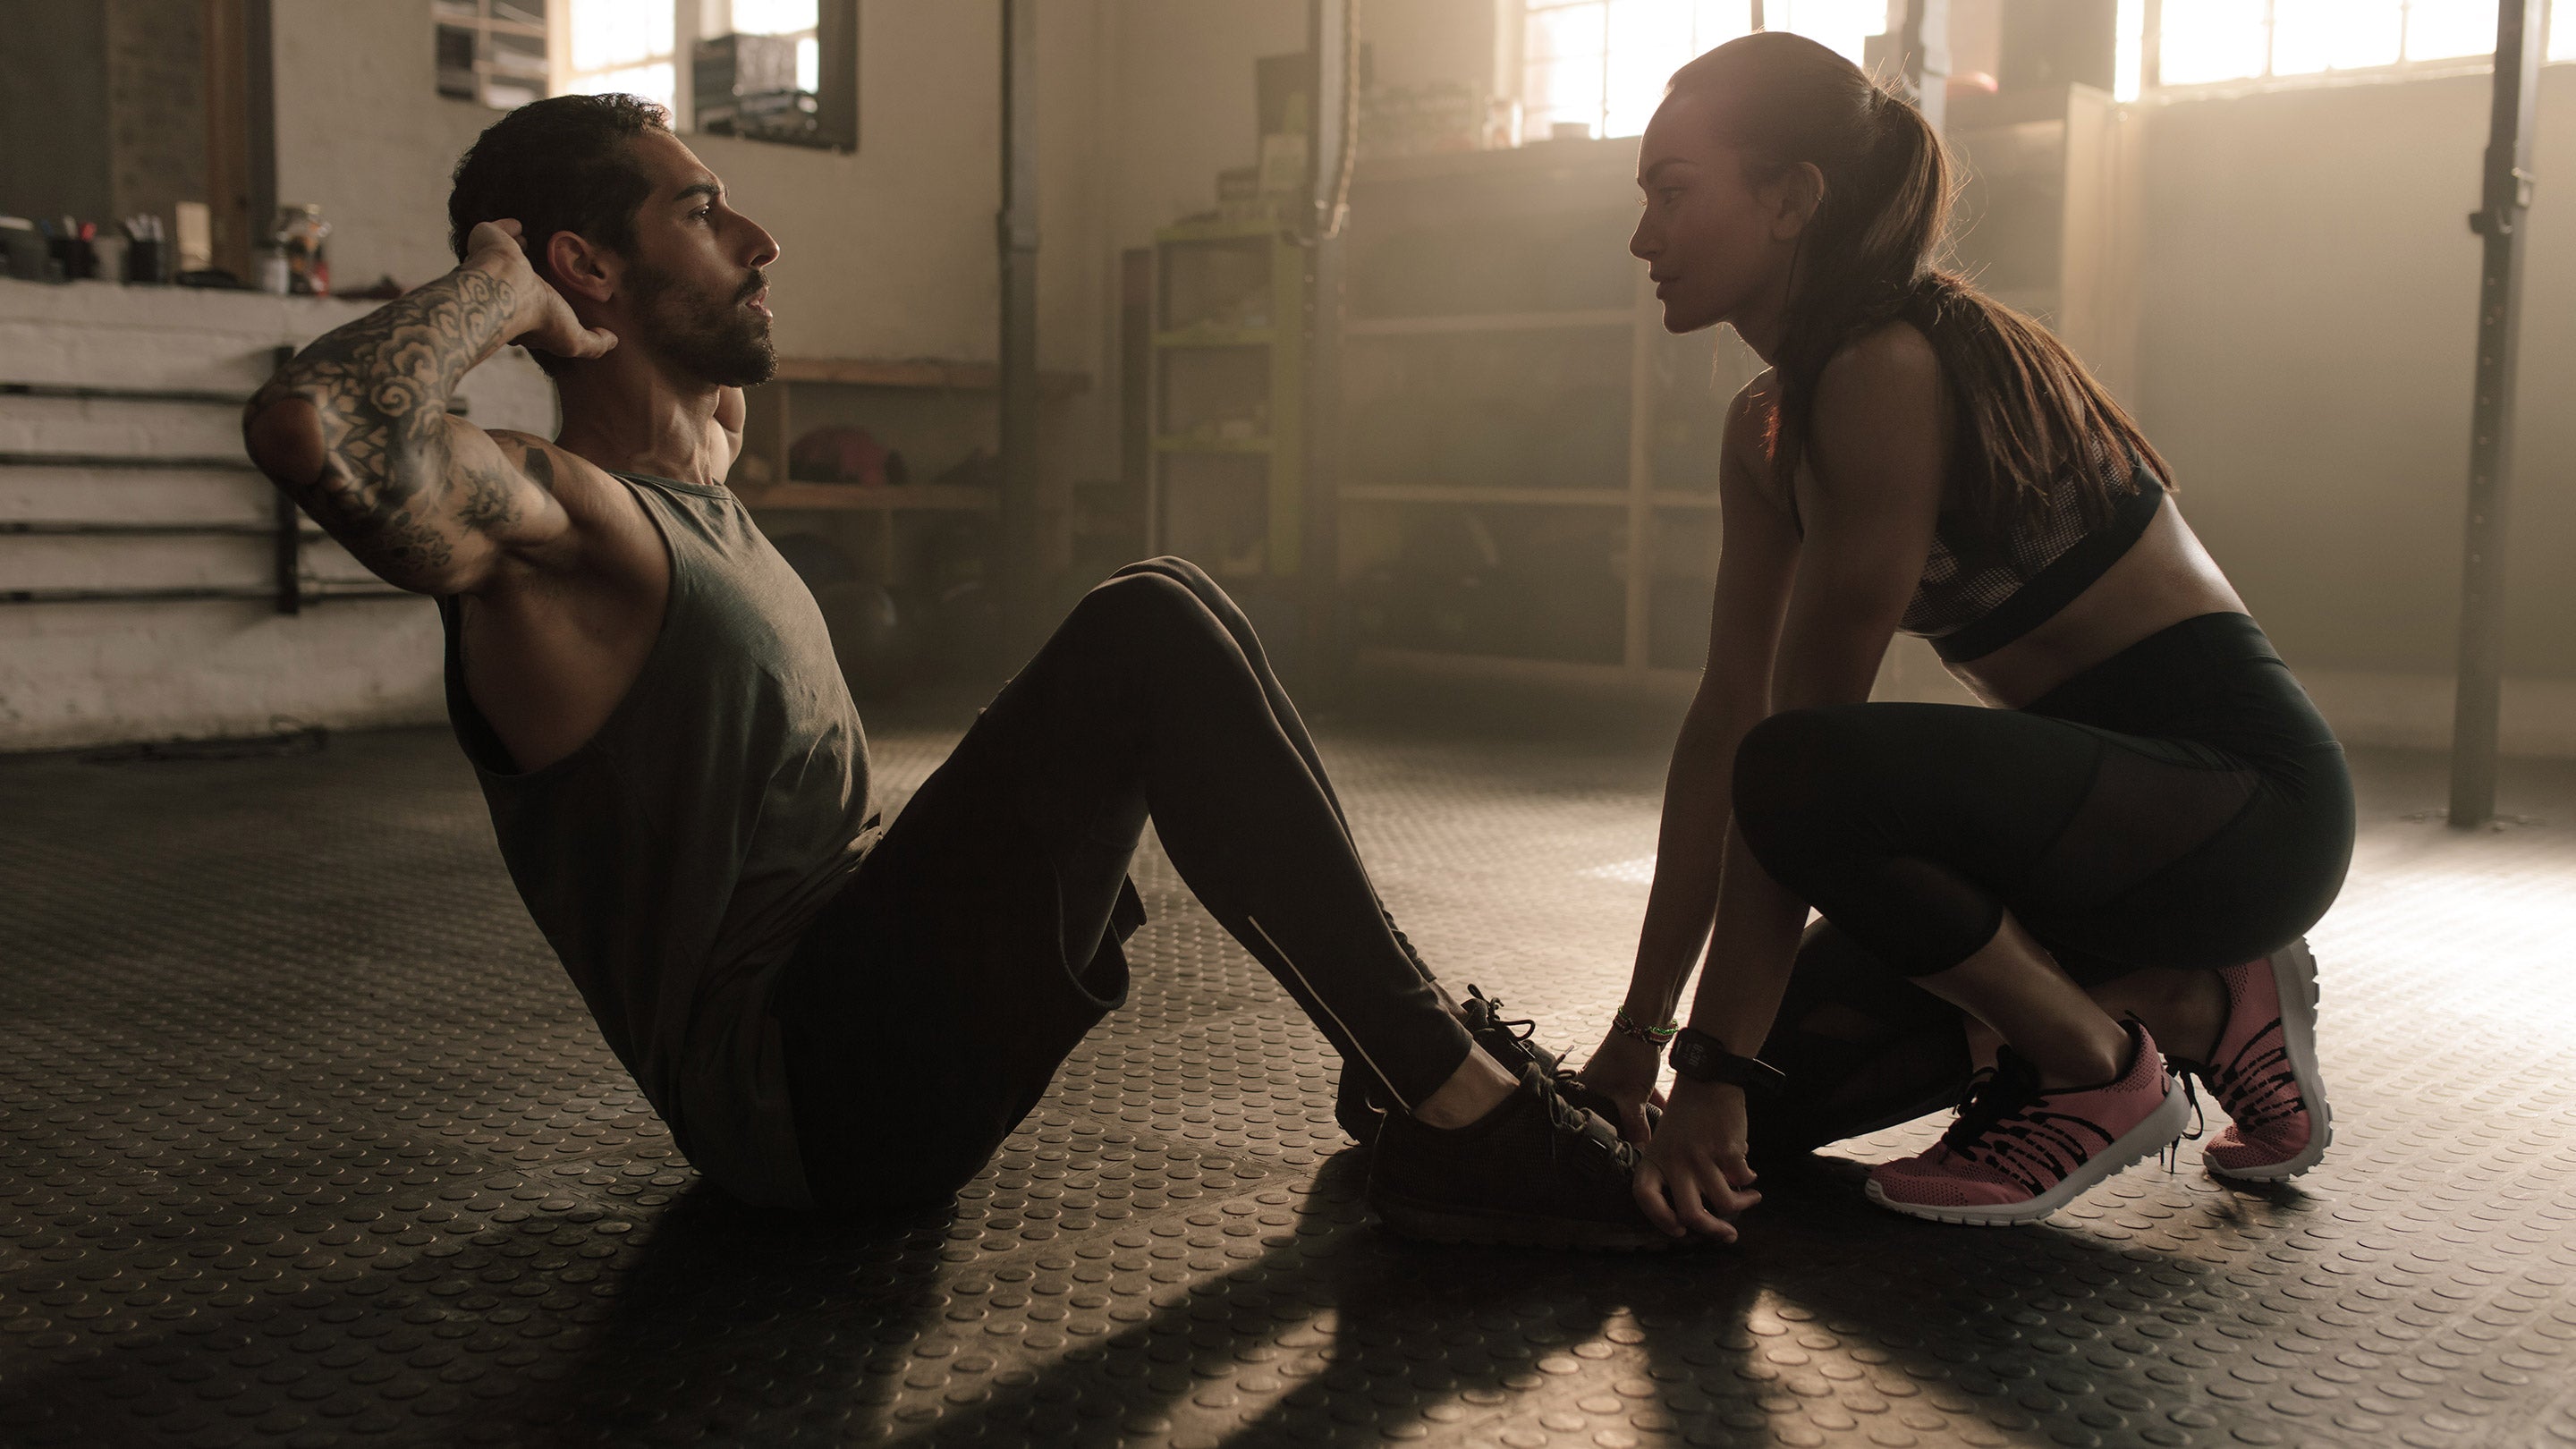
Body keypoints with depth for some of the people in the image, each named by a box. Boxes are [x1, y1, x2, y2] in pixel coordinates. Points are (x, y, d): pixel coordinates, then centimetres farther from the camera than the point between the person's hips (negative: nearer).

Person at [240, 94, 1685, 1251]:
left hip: (871, 1007, 10)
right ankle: (1471, 1128, -17)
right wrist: (493, 286, -19)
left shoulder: (692, 478, 16)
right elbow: (310, 426, -36)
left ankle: (1411, 1056, 7)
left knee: (1167, 621, 10)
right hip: (798, 1084, -10)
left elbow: (714, 365, 42)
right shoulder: (554, 522, -14)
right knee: (1148, 637, -21)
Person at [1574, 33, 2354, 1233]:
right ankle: (2201, 1007, 11)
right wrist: (1644, 1028, 2)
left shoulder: (1892, 371, -22)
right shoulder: (1766, 428, 7)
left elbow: (1794, 745, -24)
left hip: (2244, 780, -9)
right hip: (2111, 781, 9)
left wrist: (1719, 1064, -21)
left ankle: (2105, 1065, -7)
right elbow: (1724, 719, 4)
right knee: (1771, 1086, 4)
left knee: (1805, 778, -33)